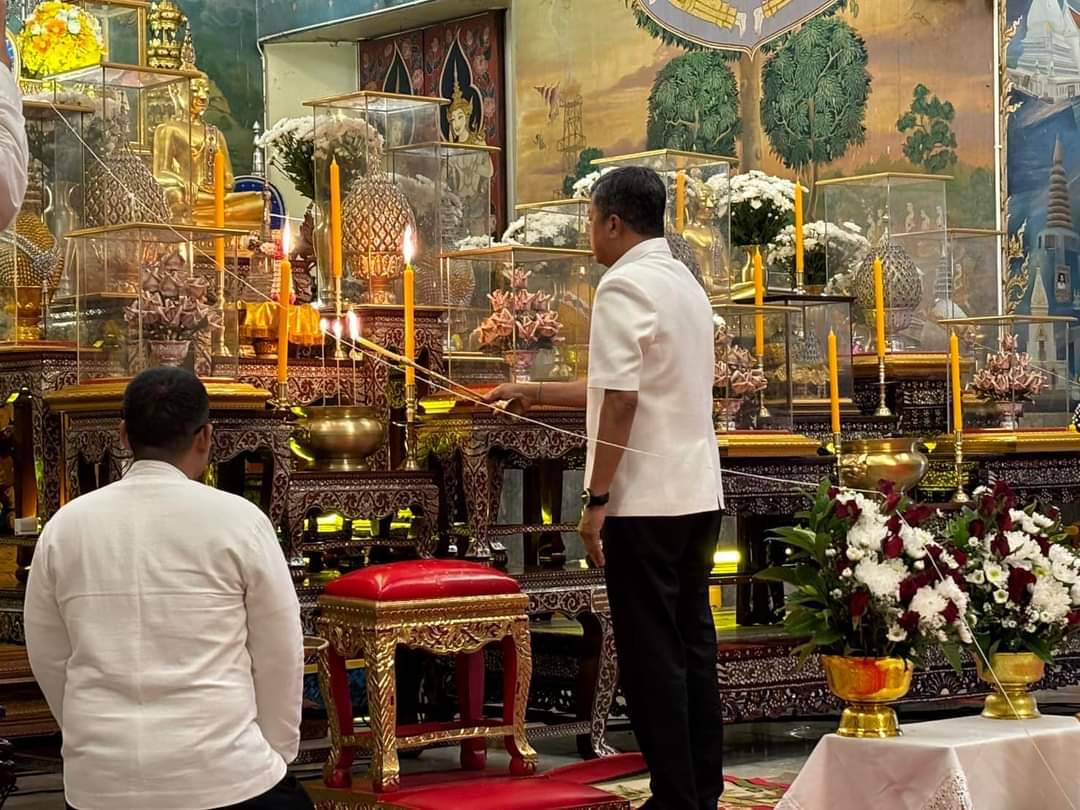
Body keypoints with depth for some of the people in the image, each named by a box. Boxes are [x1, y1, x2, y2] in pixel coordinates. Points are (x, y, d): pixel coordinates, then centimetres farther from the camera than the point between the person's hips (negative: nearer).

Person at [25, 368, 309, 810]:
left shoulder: (65, 526, 3)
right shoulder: (238, 520, -5)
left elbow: (50, 659, 11)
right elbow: (279, 656, 1)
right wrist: (275, 754, 13)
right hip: (222, 774, -3)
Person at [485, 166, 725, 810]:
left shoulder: (625, 285, -11)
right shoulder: (686, 283, 16)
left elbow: (620, 401, -18)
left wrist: (596, 500, -14)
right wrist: (536, 393, 30)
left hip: (646, 499, -8)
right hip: (699, 493, 8)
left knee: (652, 653, -3)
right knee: (694, 643, 12)